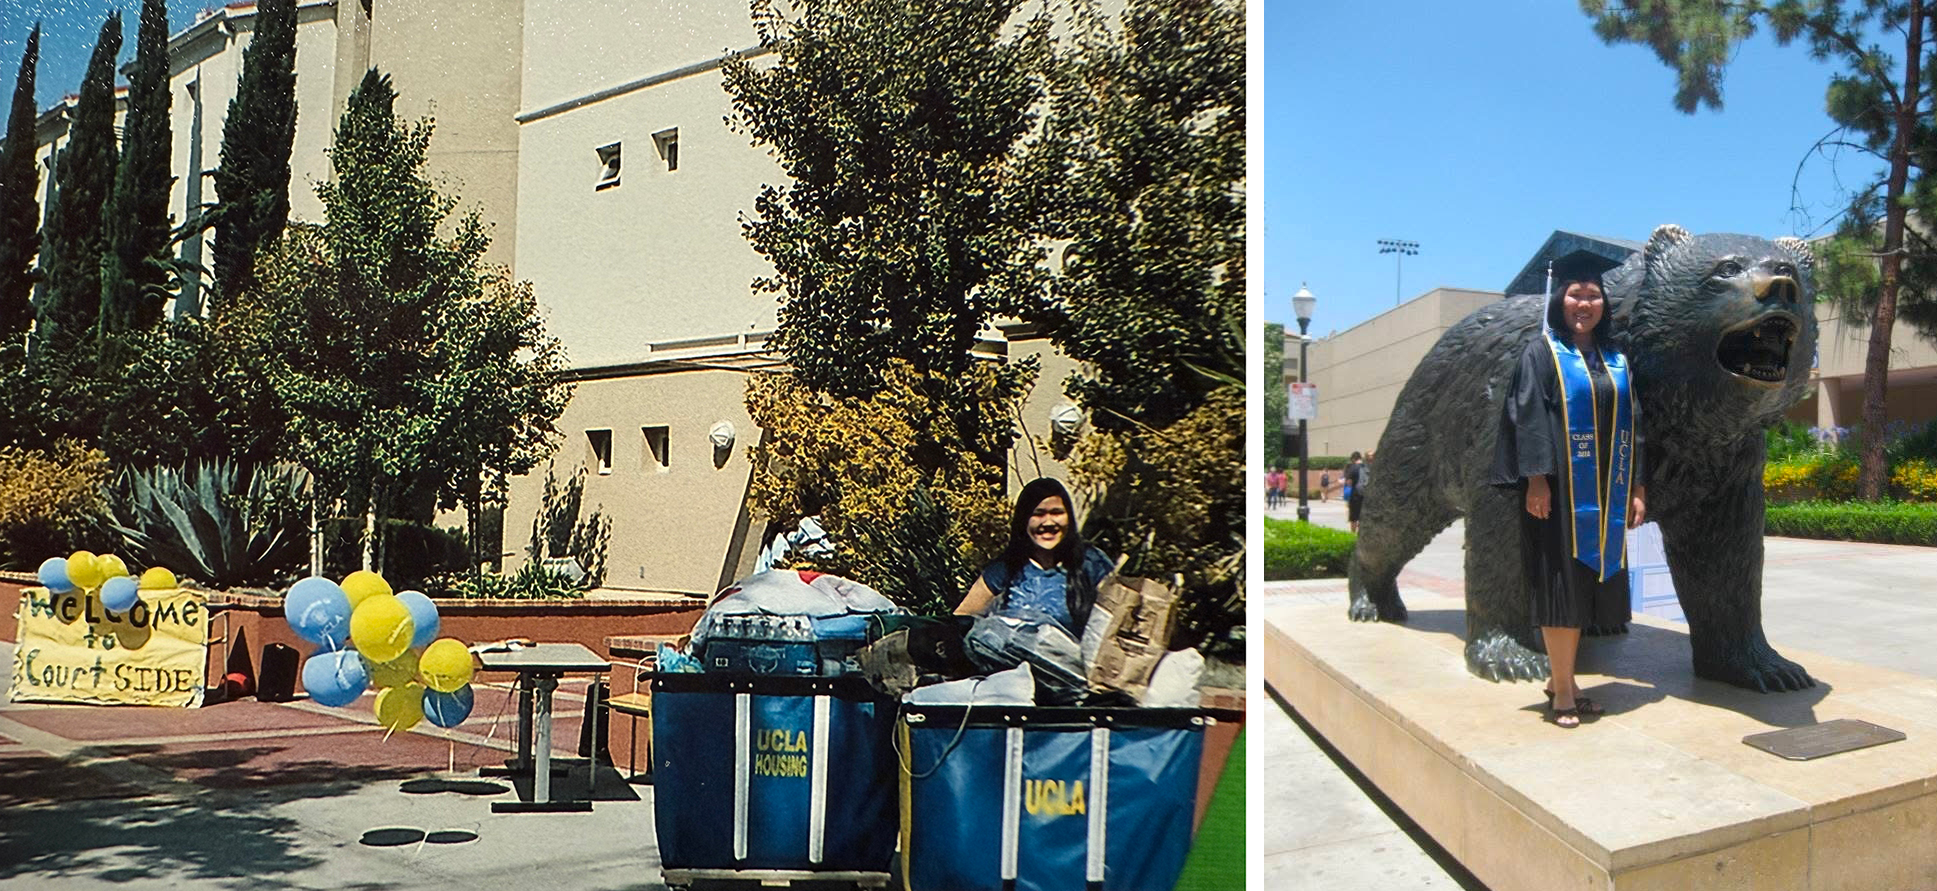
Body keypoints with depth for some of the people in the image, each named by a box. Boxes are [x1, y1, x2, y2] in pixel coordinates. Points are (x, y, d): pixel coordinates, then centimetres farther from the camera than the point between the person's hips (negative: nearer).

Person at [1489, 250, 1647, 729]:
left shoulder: (1616, 361, 16)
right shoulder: (1542, 352, 0)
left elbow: (1632, 424, 14)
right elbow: (1529, 416, -9)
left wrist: (1637, 488, 7)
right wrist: (1536, 478, -19)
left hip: (1604, 494, 6)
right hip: (1559, 488, -6)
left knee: (1587, 584, 8)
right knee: (1561, 585, -6)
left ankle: (1560, 678, 18)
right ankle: (1563, 690, -2)